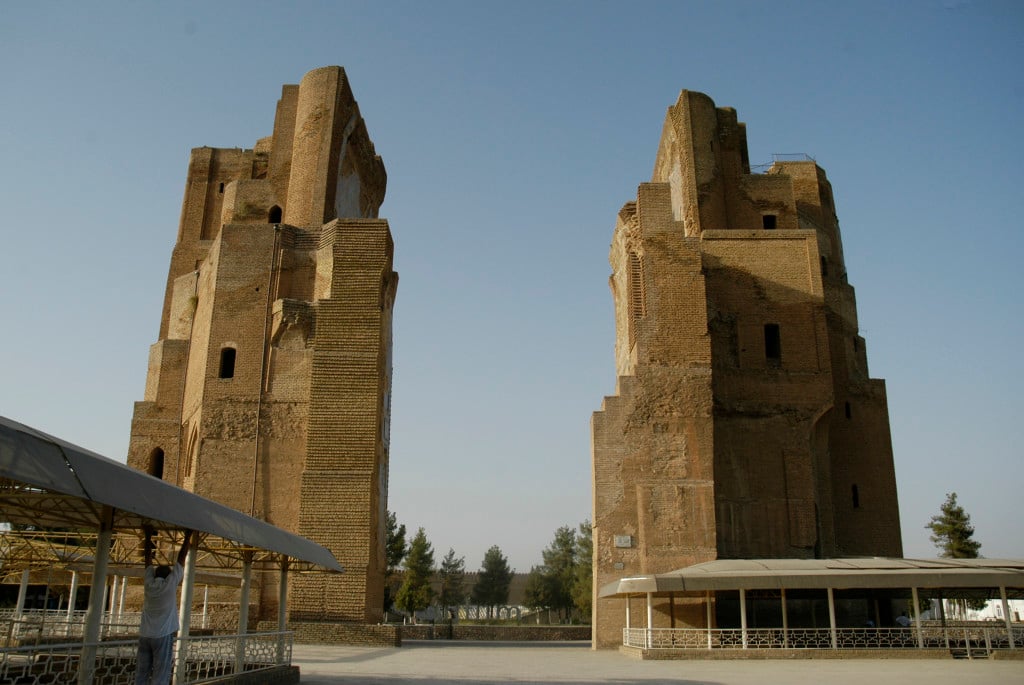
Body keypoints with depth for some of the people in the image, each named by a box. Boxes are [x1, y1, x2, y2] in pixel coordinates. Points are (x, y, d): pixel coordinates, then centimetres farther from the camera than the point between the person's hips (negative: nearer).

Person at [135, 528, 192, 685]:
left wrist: (148, 536, 21)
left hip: (145, 635, 5)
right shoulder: (170, 583, -4)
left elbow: (148, 557, 14)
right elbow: (181, 558, 1)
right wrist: (187, 537, 8)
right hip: (163, 636, -4)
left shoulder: (148, 583, 5)